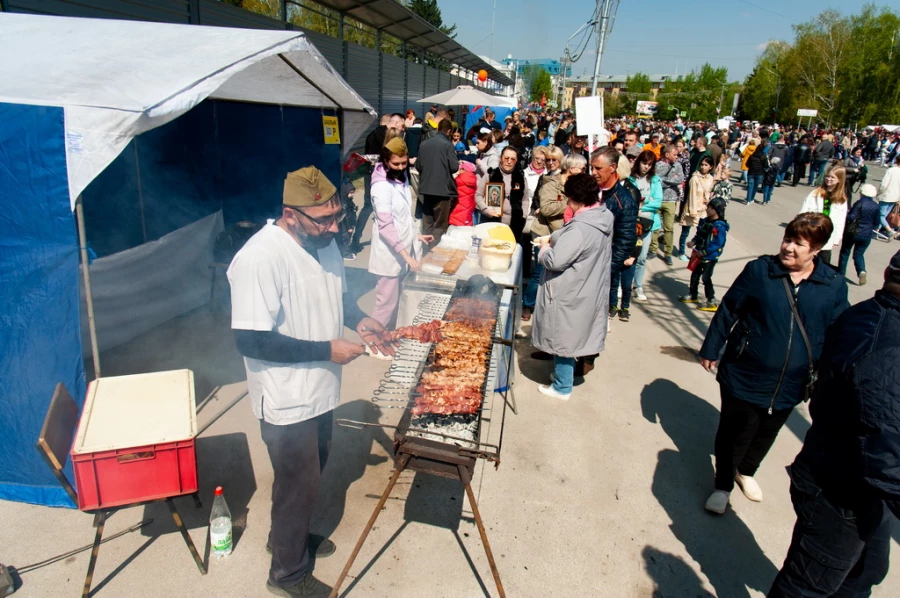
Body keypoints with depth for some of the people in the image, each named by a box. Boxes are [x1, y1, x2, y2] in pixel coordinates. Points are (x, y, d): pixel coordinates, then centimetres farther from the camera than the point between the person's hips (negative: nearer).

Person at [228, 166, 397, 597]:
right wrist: (326, 349, -25)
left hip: (319, 389, 8)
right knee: (299, 485, 10)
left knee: (310, 474, 26)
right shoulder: (260, 258, -28)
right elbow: (250, 340, -28)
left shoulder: (322, 240, -2)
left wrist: (358, 319, -5)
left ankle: (291, 534, 52)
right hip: (286, 400, -8)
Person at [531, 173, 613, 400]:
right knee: (571, 335, 23)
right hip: (588, 290, 9)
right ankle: (563, 374, 40)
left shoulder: (580, 228, -29)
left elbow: (554, 261, -29)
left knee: (563, 337, 7)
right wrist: (555, 239, 5)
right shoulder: (604, 217, 0)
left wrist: (545, 247, -9)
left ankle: (562, 387, 22)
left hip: (569, 294, -9)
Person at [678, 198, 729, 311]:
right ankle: (693, 295, 35)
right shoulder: (705, 221, 3)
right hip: (700, 254, 9)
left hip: (710, 257, -8)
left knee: (706, 278, -3)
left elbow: (718, 244, -25)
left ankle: (712, 302, 9)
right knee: (695, 274, 18)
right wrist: (693, 242, -3)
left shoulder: (720, 226, -23)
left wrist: (704, 252, -24)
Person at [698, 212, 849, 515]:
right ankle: (723, 486, 31)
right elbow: (728, 311, -6)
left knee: (767, 433, 23)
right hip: (744, 376, -3)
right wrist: (710, 350, -3)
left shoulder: (834, 285, -6)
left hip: (789, 385, 3)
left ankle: (746, 471, 50)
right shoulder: (759, 270, -12)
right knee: (735, 432, 10)